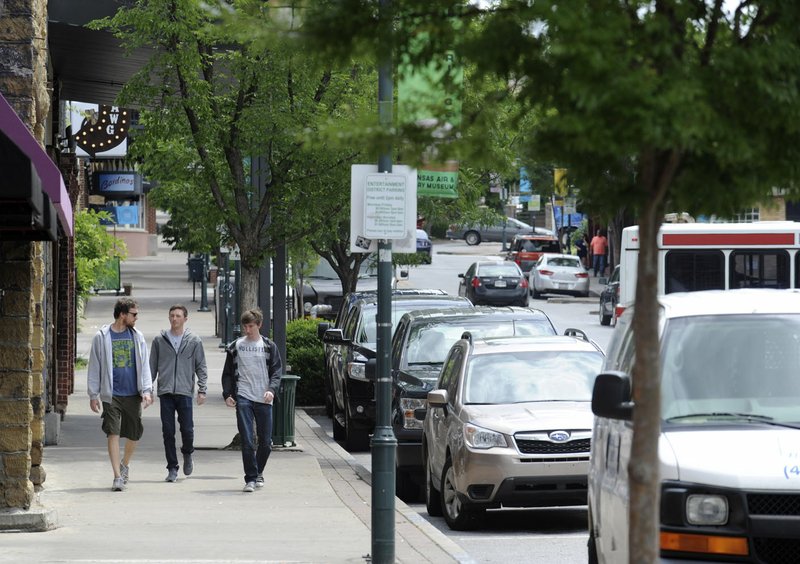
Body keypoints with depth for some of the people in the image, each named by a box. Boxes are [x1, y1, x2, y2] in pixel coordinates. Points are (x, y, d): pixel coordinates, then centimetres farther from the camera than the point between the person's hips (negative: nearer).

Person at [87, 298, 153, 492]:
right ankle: (117, 476, -8)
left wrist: (146, 390, -2)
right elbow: (94, 367, 3)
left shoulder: (137, 336, 7)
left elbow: (144, 365, 9)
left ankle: (125, 464, 36)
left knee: (134, 435, 9)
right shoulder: (101, 337, -1)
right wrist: (93, 394, 0)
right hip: (111, 395, -3)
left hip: (133, 395, 3)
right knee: (113, 434, -11)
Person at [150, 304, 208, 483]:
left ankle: (187, 454, 26)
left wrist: (202, 389, -2)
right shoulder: (159, 341, 8)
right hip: (165, 393, 1)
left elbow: (201, 367, 7)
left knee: (187, 429, -5)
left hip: (185, 392, -1)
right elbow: (152, 367, 12)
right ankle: (172, 468, 6)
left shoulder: (194, 341, 5)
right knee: (168, 432, -1)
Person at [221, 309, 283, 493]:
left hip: (263, 400, 1)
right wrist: (227, 394, 0)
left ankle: (258, 472, 27)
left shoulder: (269, 347, 7)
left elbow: (277, 371, 3)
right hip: (243, 399, -1)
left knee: (266, 441, 5)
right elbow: (228, 373, 12)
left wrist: (272, 389, -14)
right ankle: (251, 478, -7)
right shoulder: (235, 347, 9)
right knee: (247, 441, -10)